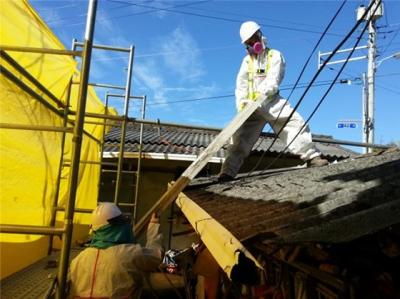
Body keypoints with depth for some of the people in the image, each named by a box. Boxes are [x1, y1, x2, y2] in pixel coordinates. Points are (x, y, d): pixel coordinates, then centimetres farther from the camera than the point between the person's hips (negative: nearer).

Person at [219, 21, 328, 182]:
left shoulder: (274, 55, 6)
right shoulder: (247, 60, 18)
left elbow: (273, 80, -10)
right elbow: (241, 84, 10)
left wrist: (262, 92, -28)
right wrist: (241, 102, -7)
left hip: (271, 101, -2)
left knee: (295, 123, -16)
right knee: (242, 136, -7)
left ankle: (311, 156, -8)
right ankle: (228, 170, -11)